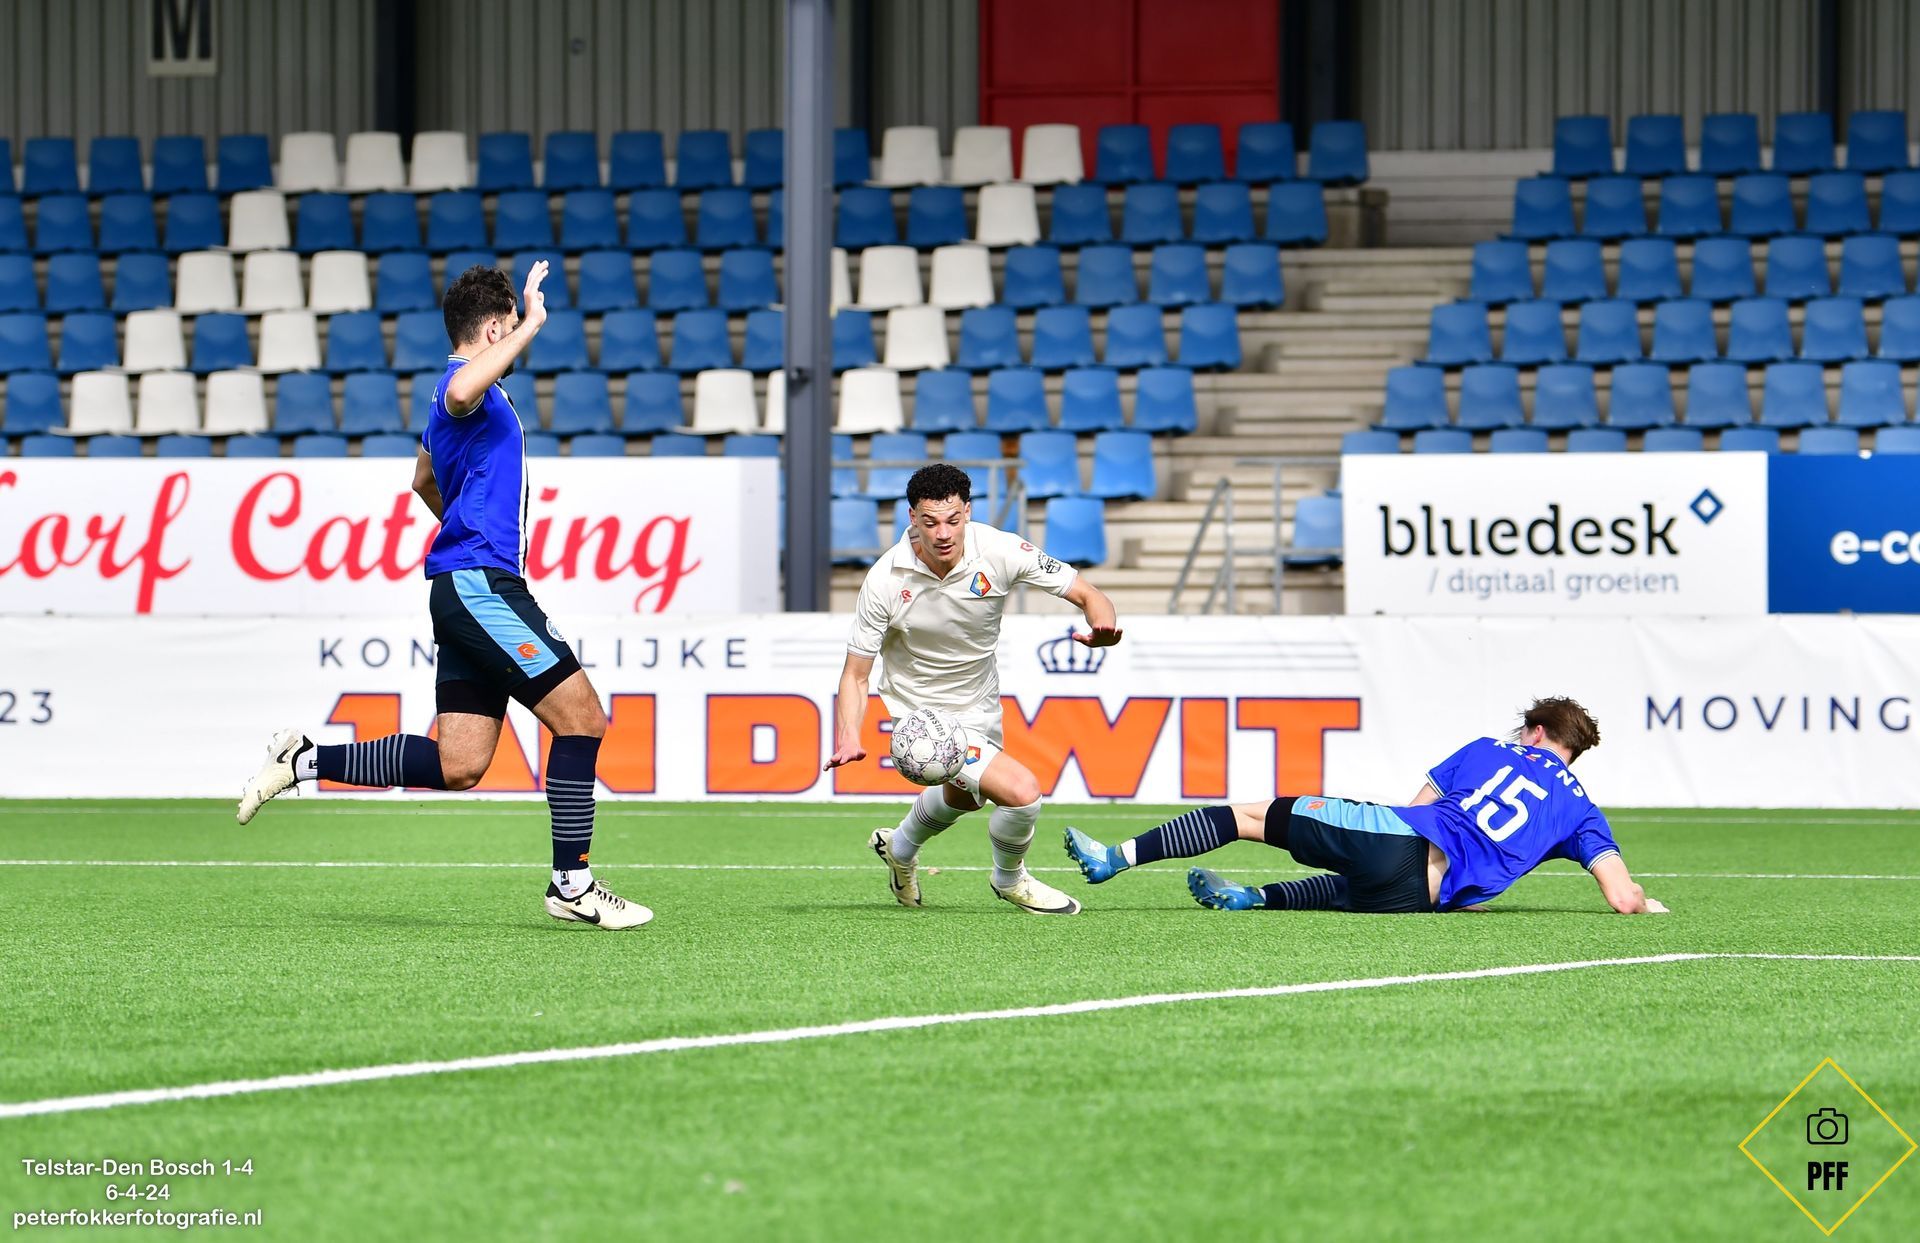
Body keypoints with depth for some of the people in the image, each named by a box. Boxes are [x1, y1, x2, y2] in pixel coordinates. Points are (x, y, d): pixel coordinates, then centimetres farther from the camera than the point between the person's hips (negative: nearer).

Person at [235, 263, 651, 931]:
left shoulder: (465, 392, 23)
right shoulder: (465, 385, -9)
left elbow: (425, 480, 40)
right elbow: (460, 395, -37)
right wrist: (532, 326, -29)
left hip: (466, 590, 10)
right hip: (480, 582, -10)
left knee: (457, 767, 5)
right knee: (581, 718, -9)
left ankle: (303, 760, 9)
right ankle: (571, 883, -5)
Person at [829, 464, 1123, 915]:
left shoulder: (1000, 552, -23)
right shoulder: (886, 581, -27)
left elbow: (1088, 595, -17)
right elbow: (856, 674, -17)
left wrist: (1103, 627, -41)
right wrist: (848, 740, -34)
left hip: (982, 703, 5)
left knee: (963, 796, 32)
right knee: (1021, 791, -20)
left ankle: (899, 847, 65)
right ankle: (1010, 881, 13)